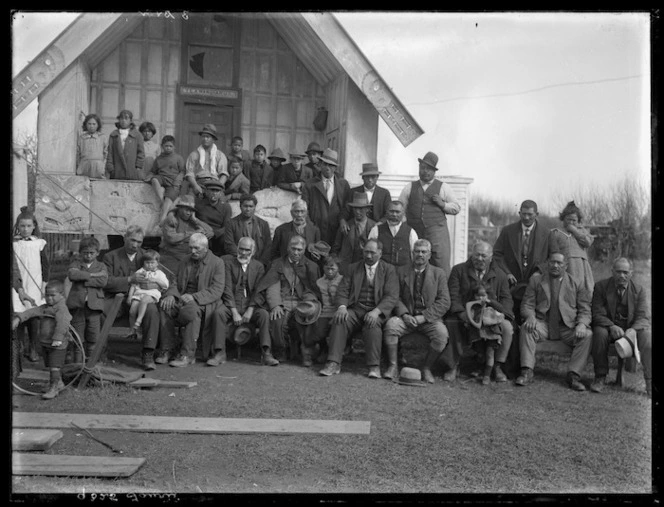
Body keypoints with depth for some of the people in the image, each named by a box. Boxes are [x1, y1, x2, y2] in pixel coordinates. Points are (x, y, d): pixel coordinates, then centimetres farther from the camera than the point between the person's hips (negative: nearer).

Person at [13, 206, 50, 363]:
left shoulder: (39, 243, 3)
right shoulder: (13, 243, 2)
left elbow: (46, 265, 7)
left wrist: (44, 285, 2)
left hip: (35, 287, 0)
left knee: (33, 319, 0)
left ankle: (33, 349, 8)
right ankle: (20, 347, 12)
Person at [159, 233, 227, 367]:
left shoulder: (217, 263, 0)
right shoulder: (185, 261, 18)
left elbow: (216, 291, -10)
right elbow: (175, 283, 17)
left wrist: (194, 297, -23)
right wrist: (171, 295, -8)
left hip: (203, 303, -5)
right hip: (182, 299, 5)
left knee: (191, 310, -38)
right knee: (164, 306, -24)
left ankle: (188, 355, -31)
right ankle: (168, 349, -15)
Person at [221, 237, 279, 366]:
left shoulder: (259, 266, 12)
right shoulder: (228, 261, 5)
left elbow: (258, 291, 3)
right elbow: (227, 288, -4)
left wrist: (250, 310, -14)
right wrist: (234, 312, -15)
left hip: (250, 306, 2)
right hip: (232, 306, -1)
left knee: (264, 314, -28)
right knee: (219, 312, -33)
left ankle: (266, 354, -30)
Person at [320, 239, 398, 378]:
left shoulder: (389, 270, 8)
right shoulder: (353, 268, 17)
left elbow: (391, 296, -3)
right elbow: (343, 289, 9)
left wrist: (376, 311, -20)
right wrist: (342, 306, -13)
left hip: (377, 311, -2)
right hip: (355, 309, 3)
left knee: (372, 324, -35)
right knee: (339, 321, -27)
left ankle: (374, 367, -27)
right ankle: (333, 364, -27)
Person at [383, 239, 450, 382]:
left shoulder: (439, 273, 9)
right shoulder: (401, 271, 13)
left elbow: (444, 302, 0)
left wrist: (424, 317, -12)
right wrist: (404, 314, -13)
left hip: (430, 318, -1)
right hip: (407, 316, 1)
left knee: (442, 333, -30)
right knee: (391, 325, -29)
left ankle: (427, 369, -8)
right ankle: (393, 366, -14)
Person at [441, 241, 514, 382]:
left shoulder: (499, 275, 14)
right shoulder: (458, 270, 9)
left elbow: (507, 298, 8)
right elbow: (453, 295, 0)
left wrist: (501, 313, -14)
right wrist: (461, 313, -17)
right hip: (464, 314, -1)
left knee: (507, 327, -28)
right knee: (450, 325, -32)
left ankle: (498, 367, -9)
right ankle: (453, 366, -14)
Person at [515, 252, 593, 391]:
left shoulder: (576, 282, 10)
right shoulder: (536, 280, 13)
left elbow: (584, 310, 6)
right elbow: (527, 304, 6)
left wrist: (581, 324, -15)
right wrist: (530, 317, -17)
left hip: (568, 326, 0)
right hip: (543, 324, 0)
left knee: (587, 335, -26)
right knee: (526, 329, -29)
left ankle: (573, 375, -19)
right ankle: (527, 372, -25)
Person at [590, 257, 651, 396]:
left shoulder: (639, 290, 1)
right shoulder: (600, 286, -3)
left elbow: (643, 317, -6)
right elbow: (598, 314, -9)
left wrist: (633, 330, -29)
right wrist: (612, 326, -29)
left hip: (632, 328, 1)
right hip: (609, 327, -1)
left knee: (647, 335, -29)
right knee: (600, 332, -34)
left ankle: (650, 381, -24)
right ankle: (600, 378, -21)